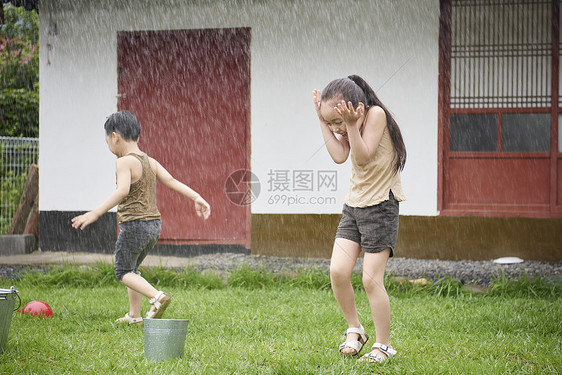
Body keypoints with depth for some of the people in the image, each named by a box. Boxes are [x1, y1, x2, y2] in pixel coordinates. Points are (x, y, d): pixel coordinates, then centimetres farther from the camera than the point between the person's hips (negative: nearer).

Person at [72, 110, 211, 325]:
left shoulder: (124, 162, -15)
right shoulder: (150, 162, 8)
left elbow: (122, 191, -30)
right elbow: (172, 182, -1)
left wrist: (95, 213, -37)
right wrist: (197, 199, -6)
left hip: (134, 226, -8)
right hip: (154, 225, 8)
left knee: (123, 272, 7)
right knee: (132, 268, 24)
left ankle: (157, 297, -15)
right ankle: (134, 316, 26)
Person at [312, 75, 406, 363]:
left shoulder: (376, 114, -14)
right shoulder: (347, 124, 7)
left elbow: (363, 157, -21)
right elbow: (339, 155, -9)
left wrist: (351, 124, -28)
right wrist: (322, 119, -10)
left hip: (380, 207, -7)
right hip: (353, 206, 7)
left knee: (371, 279, -9)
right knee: (338, 271, -5)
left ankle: (383, 345, 4)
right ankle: (354, 330, 15)